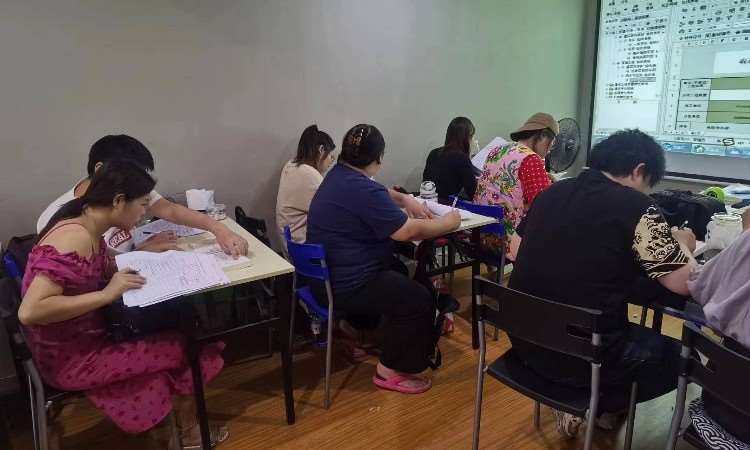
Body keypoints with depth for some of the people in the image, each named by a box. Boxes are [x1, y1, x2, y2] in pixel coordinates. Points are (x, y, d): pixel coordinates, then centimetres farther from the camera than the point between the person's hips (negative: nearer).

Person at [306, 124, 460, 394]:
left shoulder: (339, 175, 4)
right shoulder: (362, 191, -27)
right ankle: (390, 372, 5)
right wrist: (447, 223, -9)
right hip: (343, 285, -11)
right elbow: (408, 231, -25)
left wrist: (405, 200, 7)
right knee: (420, 300, -6)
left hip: (327, 272, 11)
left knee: (398, 271, 30)